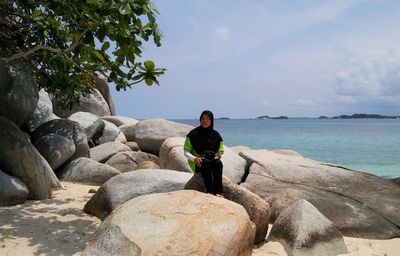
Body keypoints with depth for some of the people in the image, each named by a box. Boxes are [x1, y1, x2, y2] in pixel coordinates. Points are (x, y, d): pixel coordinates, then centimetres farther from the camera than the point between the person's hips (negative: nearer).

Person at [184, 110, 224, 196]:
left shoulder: (216, 135, 14)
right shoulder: (193, 134, 6)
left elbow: (221, 151, 17)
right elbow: (186, 152, 5)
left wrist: (218, 155, -8)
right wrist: (194, 158, -16)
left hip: (213, 160, 2)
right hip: (199, 163, -2)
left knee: (218, 163, -34)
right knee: (206, 163, -37)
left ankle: (218, 192, -41)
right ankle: (209, 191, -41)